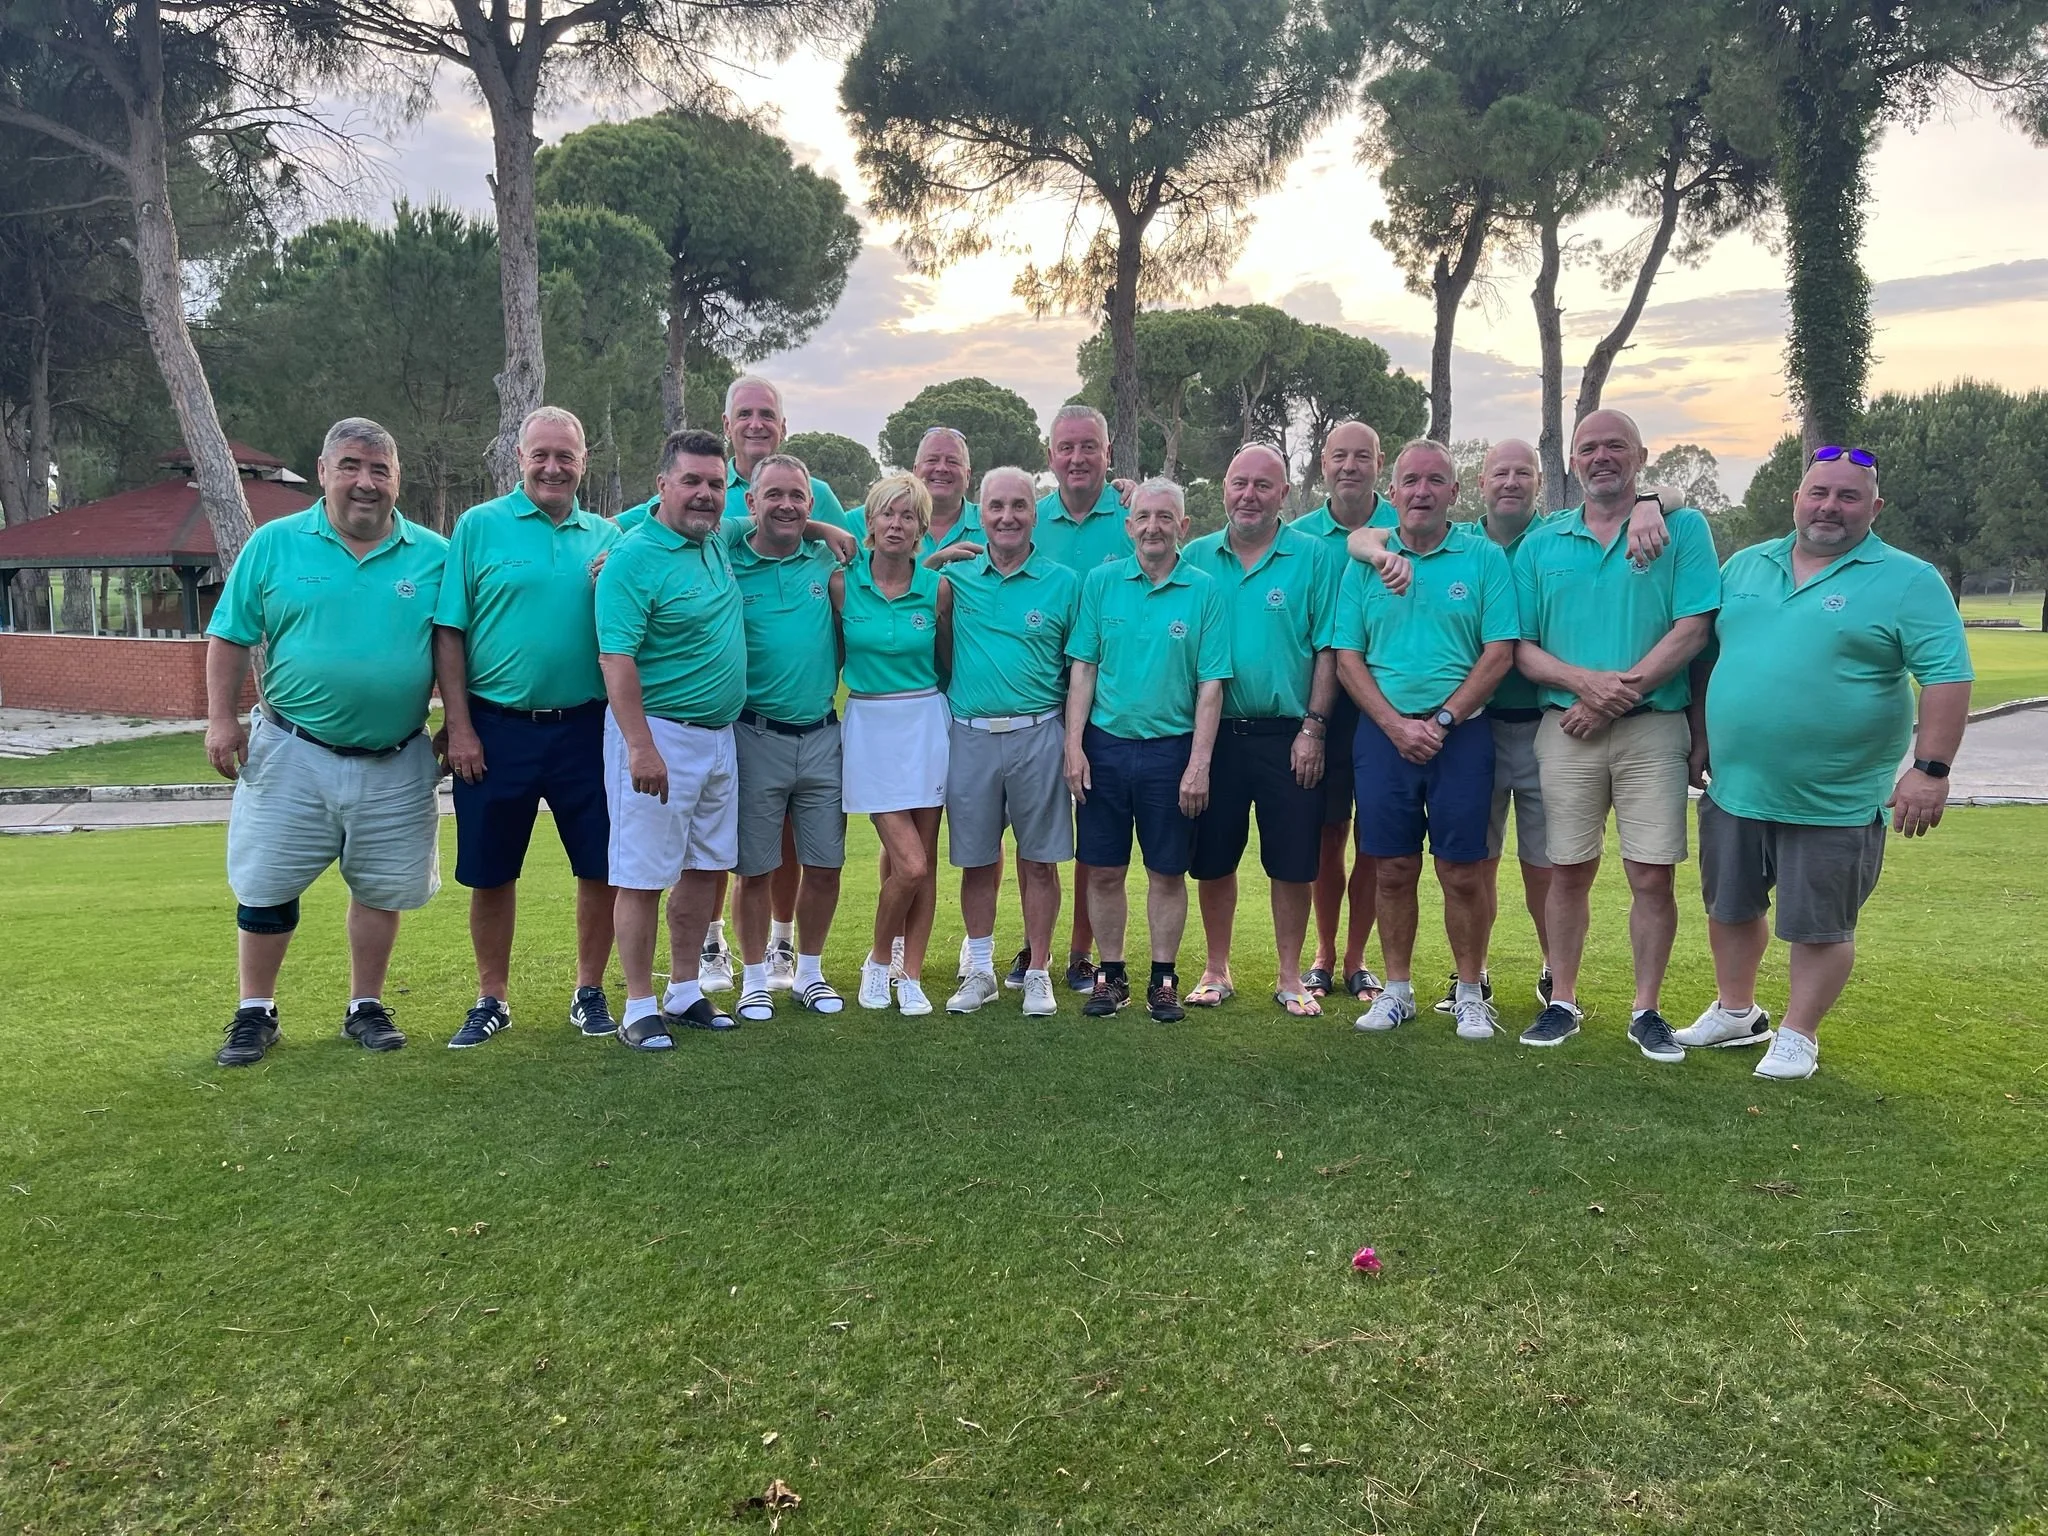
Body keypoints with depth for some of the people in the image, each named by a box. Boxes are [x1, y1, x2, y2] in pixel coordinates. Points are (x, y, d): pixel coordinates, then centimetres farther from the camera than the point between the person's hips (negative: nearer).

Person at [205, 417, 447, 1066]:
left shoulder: (434, 555, 1)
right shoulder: (274, 543, 1)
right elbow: (230, 637, 4)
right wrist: (222, 718, -4)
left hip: (396, 763, 1)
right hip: (292, 753, 0)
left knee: (381, 889, 9)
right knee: (266, 889, 6)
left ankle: (365, 1007, 25)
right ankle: (255, 1013, 22)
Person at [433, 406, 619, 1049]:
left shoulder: (607, 537, 9)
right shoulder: (479, 526, 1)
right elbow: (449, 633, -2)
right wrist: (459, 728, -8)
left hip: (585, 728, 2)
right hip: (496, 730, -2)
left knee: (601, 867, 5)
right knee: (491, 873, 8)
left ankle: (589, 991, 23)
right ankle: (492, 999, 25)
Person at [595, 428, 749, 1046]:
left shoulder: (718, 545, 9)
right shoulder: (633, 559, -13)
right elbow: (616, 659, -20)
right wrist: (641, 747, -26)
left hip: (719, 735, 8)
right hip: (659, 733, -8)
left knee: (703, 868, 12)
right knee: (644, 874, -2)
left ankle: (686, 993, 24)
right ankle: (639, 1007, 8)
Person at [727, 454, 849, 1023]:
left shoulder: (826, 562, 6)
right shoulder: (725, 566, -3)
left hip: (823, 736, 3)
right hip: (755, 737, -3)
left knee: (824, 865, 10)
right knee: (756, 869, 6)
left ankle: (810, 973, 28)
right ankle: (755, 980, 22)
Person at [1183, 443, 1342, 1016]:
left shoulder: (1316, 557, -1)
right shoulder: (1196, 557, 6)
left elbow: (1327, 649, -2)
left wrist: (1313, 729, -8)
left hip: (1287, 737, -2)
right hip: (1213, 733, 2)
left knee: (1292, 864, 5)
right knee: (1212, 861, 10)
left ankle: (1290, 978, 20)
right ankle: (1216, 971, 25)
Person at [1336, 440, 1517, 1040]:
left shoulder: (1485, 557, 2)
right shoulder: (1366, 563, 8)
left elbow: (1499, 653, -4)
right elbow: (1348, 657, 4)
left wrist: (1442, 721, -11)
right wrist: (1397, 725, -8)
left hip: (1461, 734, -2)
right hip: (1383, 734, 2)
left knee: (1463, 873, 1)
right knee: (1394, 870, 7)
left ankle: (1470, 992, 16)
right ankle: (1396, 990, 20)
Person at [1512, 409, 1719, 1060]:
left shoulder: (1683, 528, 4)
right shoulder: (1542, 542, 11)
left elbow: (1693, 628, -7)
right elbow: (1520, 648, 6)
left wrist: (1621, 693, -14)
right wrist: (1584, 681, -12)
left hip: (1653, 727, -2)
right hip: (1566, 729, 2)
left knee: (1652, 876, -1)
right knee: (1568, 872, 7)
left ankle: (1646, 1011, 14)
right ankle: (1562, 1002, 19)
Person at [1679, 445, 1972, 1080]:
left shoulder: (1909, 581, -6)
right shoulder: (1745, 566, 8)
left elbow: (1947, 677, -10)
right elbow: (1708, 656, 15)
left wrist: (1931, 770, -17)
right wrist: (1699, 741, 10)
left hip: (1834, 802, -5)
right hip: (1733, 787, 5)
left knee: (1819, 926, 6)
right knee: (1729, 908, 18)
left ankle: (1797, 1036, 24)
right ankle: (1734, 1013, 37)